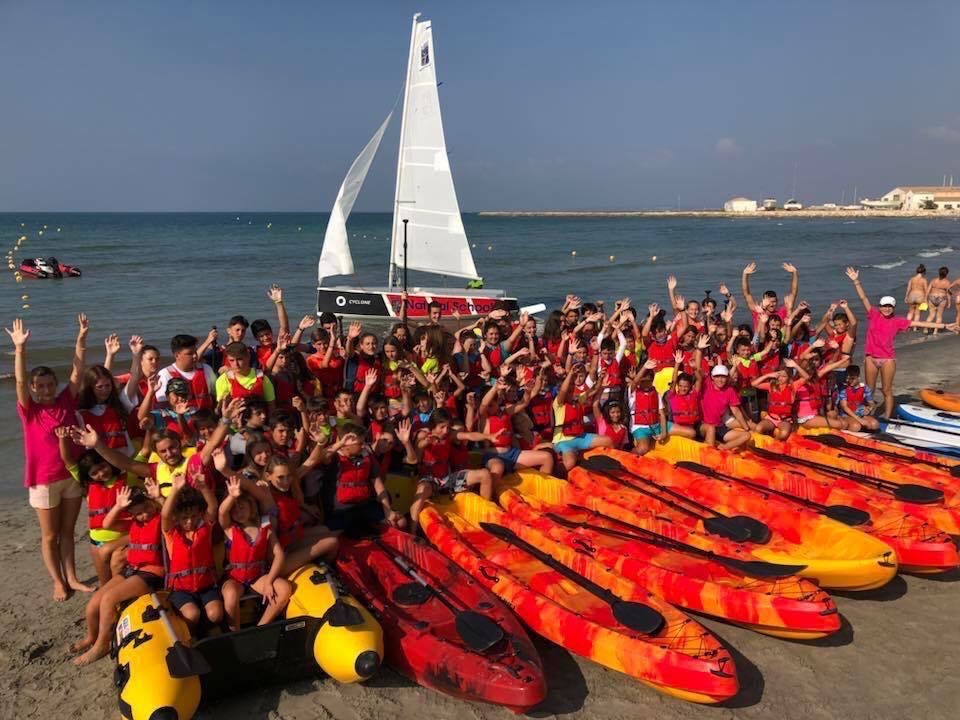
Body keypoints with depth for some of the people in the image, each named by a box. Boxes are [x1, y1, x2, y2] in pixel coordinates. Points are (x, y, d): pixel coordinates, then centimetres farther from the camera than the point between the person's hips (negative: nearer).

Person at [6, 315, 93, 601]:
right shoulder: (29, 410, -9)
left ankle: (72, 578, 26)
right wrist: (20, 348, -35)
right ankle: (58, 582, 24)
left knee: (67, 531, 15)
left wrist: (81, 339, -16)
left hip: (72, 475, 3)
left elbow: (77, 372, -8)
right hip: (44, 481, -3)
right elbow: (19, 381, -23)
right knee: (50, 535, 11)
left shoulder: (66, 402, -2)